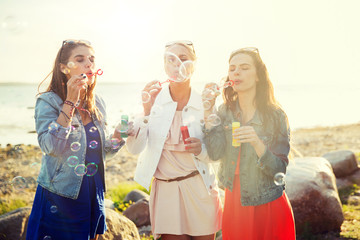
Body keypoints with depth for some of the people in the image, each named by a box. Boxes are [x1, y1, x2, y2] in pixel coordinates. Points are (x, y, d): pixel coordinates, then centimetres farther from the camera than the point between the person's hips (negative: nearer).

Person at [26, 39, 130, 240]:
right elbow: (51, 146, -25)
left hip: (93, 193, 6)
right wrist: (70, 102, -24)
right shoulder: (48, 102, -11)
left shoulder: (97, 104, 6)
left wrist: (117, 138, -6)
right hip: (60, 198, -5)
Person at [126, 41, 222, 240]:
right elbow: (134, 148, -11)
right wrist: (147, 110, -21)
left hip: (201, 190, 1)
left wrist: (201, 149, -18)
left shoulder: (204, 103, -3)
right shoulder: (155, 99, -4)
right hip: (165, 191, 0)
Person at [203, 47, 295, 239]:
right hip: (234, 205, 3)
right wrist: (208, 110, -16)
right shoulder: (225, 112, 1)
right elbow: (215, 153, -13)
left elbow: (279, 170, -13)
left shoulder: (276, 116, -9)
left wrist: (257, 143, -30)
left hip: (268, 208, -3)